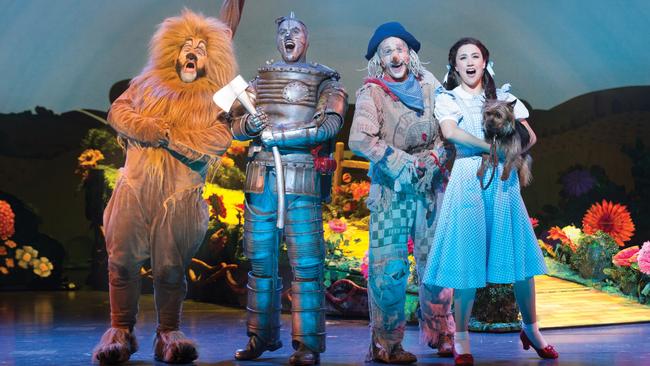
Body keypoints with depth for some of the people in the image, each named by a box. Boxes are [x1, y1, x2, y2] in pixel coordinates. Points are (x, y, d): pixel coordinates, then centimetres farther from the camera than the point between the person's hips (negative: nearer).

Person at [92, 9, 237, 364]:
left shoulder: (213, 98, 8)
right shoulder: (148, 82, 17)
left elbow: (219, 139, -7)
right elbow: (118, 112, 9)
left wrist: (169, 136, -9)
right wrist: (153, 129, -8)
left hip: (180, 193, -2)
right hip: (135, 185, 2)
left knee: (170, 266, -2)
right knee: (123, 258, -2)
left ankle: (168, 333, 10)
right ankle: (120, 332, 7)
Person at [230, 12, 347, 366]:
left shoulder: (323, 80, 6)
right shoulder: (261, 77, 18)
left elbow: (329, 124, -9)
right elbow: (236, 125, 14)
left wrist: (277, 135, -14)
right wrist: (249, 124, -10)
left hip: (301, 178, -4)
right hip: (260, 176, 4)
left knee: (305, 262, -7)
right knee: (261, 259, 7)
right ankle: (261, 337, 16)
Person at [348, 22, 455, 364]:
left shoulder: (428, 84, 9)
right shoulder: (372, 93, -2)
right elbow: (359, 139, -15)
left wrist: (434, 159, -8)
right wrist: (404, 163, -17)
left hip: (431, 185, 3)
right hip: (391, 188, -3)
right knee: (388, 266, -6)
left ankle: (441, 336, 18)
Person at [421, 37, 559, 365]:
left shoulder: (502, 96, 15)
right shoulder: (448, 99, 7)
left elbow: (529, 135, 10)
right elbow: (449, 131, -13)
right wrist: (492, 147, -17)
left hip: (503, 179, 3)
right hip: (468, 181, -2)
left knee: (520, 254, 1)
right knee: (467, 259, -5)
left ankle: (531, 330, 16)